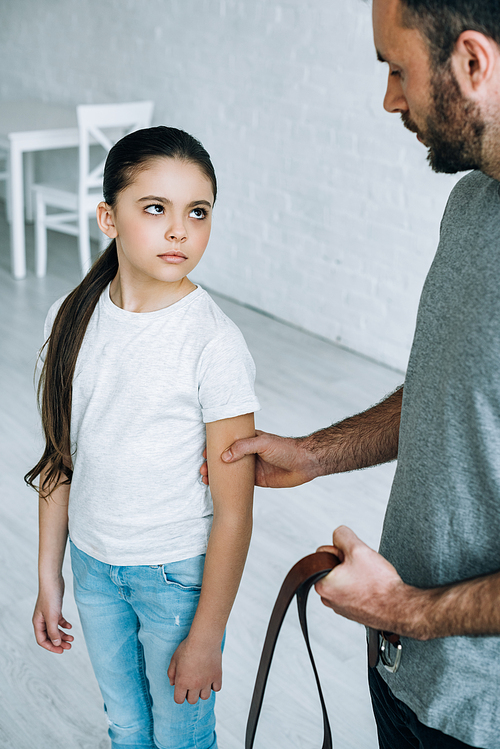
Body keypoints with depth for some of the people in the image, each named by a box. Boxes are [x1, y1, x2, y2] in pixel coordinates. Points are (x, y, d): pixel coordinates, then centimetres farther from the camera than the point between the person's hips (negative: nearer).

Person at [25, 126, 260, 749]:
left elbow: (233, 510, -18)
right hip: (93, 564, 4)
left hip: (179, 573, -4)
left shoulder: (215, 344, -22)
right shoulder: (72, 318, -7)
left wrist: (205, 638, -14)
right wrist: (49, 578, 7)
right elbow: (61, 461, 2)